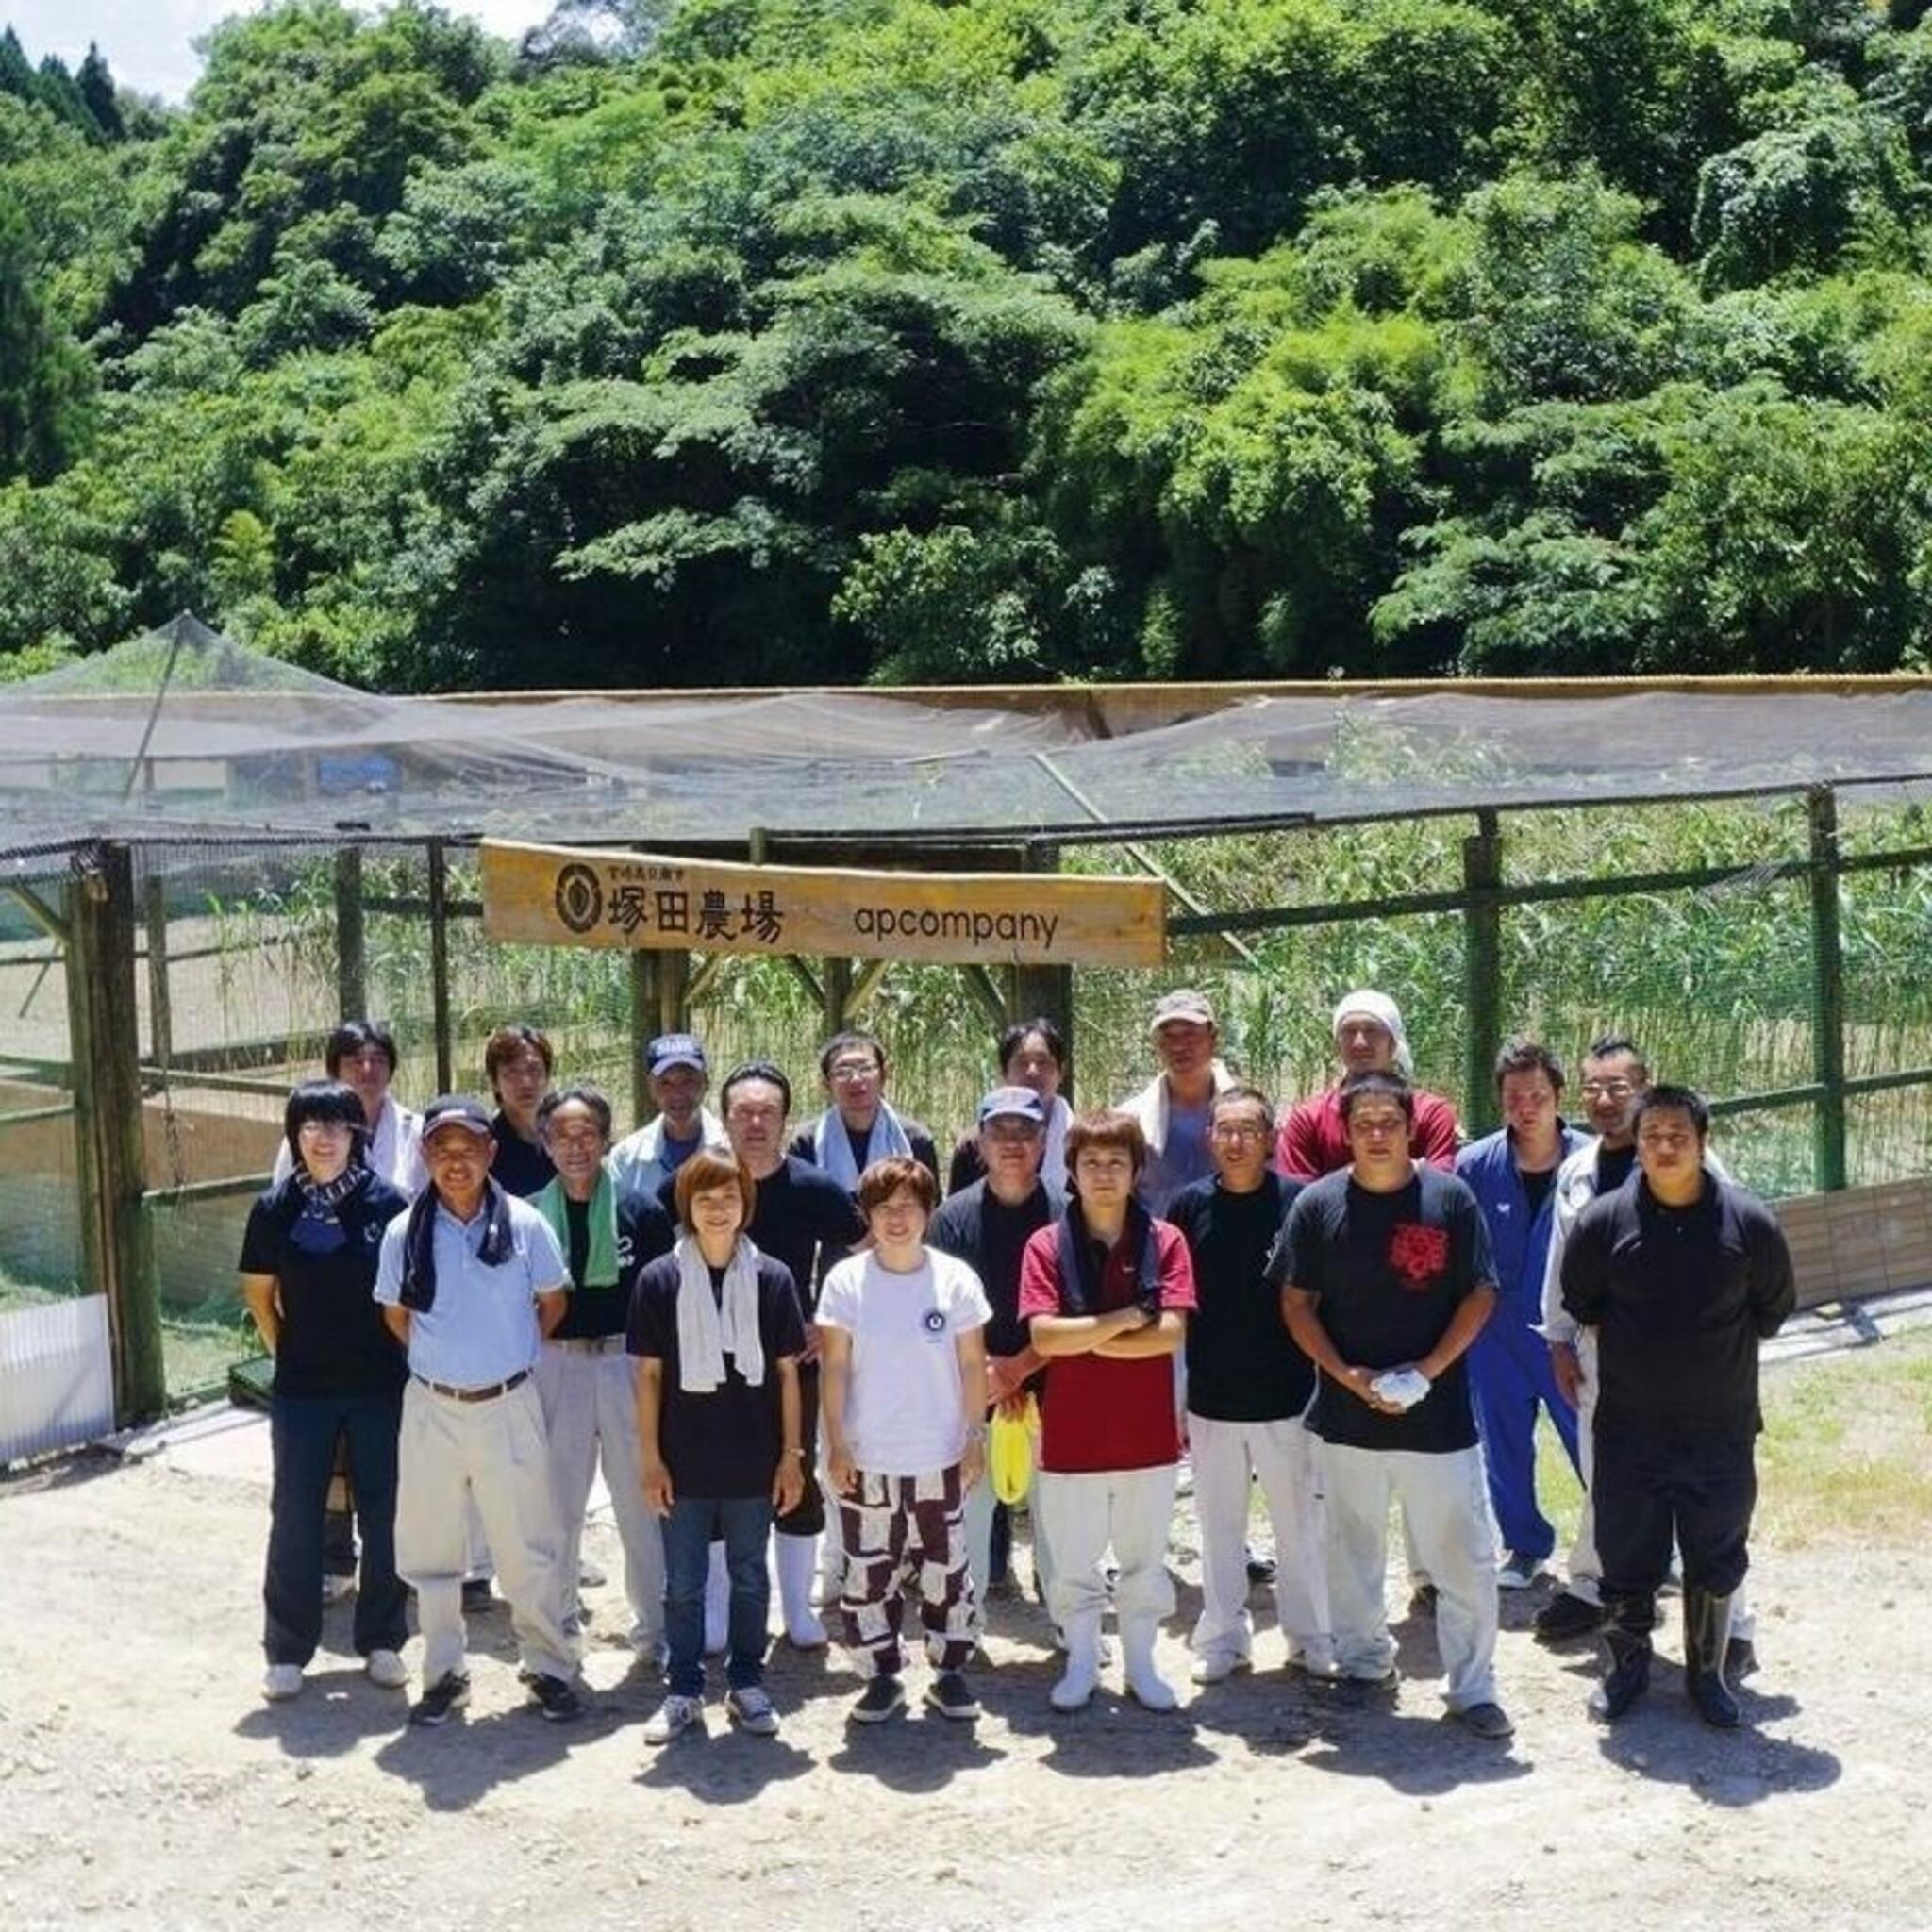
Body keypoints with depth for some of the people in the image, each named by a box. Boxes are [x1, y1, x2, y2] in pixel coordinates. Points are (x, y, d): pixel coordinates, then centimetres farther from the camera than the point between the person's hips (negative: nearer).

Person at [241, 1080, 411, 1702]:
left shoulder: (386, 1204, -7)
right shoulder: (275, 1209, -3)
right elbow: (260, 1295, 9)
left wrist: (402, 1359, 2)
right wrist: (288, 1352, 8)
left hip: (380, 1386, -1)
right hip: (302, 1389, 1)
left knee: (383, 1512, 7)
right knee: (295, 1516, 5)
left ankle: (381, 1640, 21)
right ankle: (287, 1650, 15)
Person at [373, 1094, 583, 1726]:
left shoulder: (525, 1225, -9)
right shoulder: (405, 1233, -7)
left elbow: (552, 1303, 6)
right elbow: (396, 1316, 9)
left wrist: (508, 1352, 7)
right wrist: (442, 1358, 11)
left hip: (508, 1406, -1)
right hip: (432, 1408, 1)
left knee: (529, 1547, 6)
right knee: (432, 1549, 10)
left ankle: (550, 1668, 20)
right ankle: (444, 1673, 24)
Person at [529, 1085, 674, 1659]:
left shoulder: (642, 1211, -1)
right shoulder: (531, 1217, 2)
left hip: (627, 1364, -1)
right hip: (556, 1368, 1)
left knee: (642, 1503, 4)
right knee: (556, 1504, 9)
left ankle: (655, 1628, 17)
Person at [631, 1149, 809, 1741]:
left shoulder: (771, 1278, -4)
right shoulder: (659, 1280, -6)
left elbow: (787, 1372, 1)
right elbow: (648, 1374, -2)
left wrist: (792, 1454, 0)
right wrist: (651, 1459, -4)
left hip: (753, 1462, 1)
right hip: (685, 1463, -1)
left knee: (749, 1578, 13)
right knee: (683, 1583, 9)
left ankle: (746, 1684, 26)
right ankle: (684, 1692, 20)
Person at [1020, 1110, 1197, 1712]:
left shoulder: (1165, 1241, -3)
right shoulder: (1047, 1246, -5)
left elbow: (1171, 1334, -13)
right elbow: (1044, 1335, -15)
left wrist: (1082, 1339, -13)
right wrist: (1127, 1318, -15)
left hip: (1148, 1433, 1)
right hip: (1071, 1436, 0)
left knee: (1145, 1559, 13)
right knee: (1074, 1563, 10)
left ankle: (1141, 1663, 27)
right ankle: (1081, 1663, 26)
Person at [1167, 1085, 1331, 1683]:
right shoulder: (1190, 1205, -1)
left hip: (1287, 1397, -2)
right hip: (1211, 1401, 2)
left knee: (1302, 1524, 8)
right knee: (1219, 1527, 11)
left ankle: (1310, 1637, 21)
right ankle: (1222, 1638, 23)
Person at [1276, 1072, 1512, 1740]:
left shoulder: (1450, 1198, -4)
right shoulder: (1318, 1204, -2)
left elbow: (1480, 1295, -1)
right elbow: (1296, 1302, 1)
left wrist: (1428, 1371, -11)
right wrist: (1348, 1376, -11)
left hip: (1438, 1414, -1)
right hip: (1348, 1414, 1)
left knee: (1465, 1555, 0)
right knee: (1354, 1548, 15)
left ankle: (1473, 1687, 10)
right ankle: (1363, 1663, 32)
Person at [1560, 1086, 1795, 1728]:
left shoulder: (1748, 1222, -9)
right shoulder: (1604, 1221, -9)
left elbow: (1775, 1307, 6)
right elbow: (1578, 1302, 9)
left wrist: (1721, 1354, 7)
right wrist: (1625, 1347, 7)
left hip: (1722, 1428, 0)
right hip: (1629, 1428, 0)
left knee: (1717, 1559, 12)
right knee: (1626, 1554, 10)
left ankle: (1707, 1672, 30)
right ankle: (1626, 1662, 31)